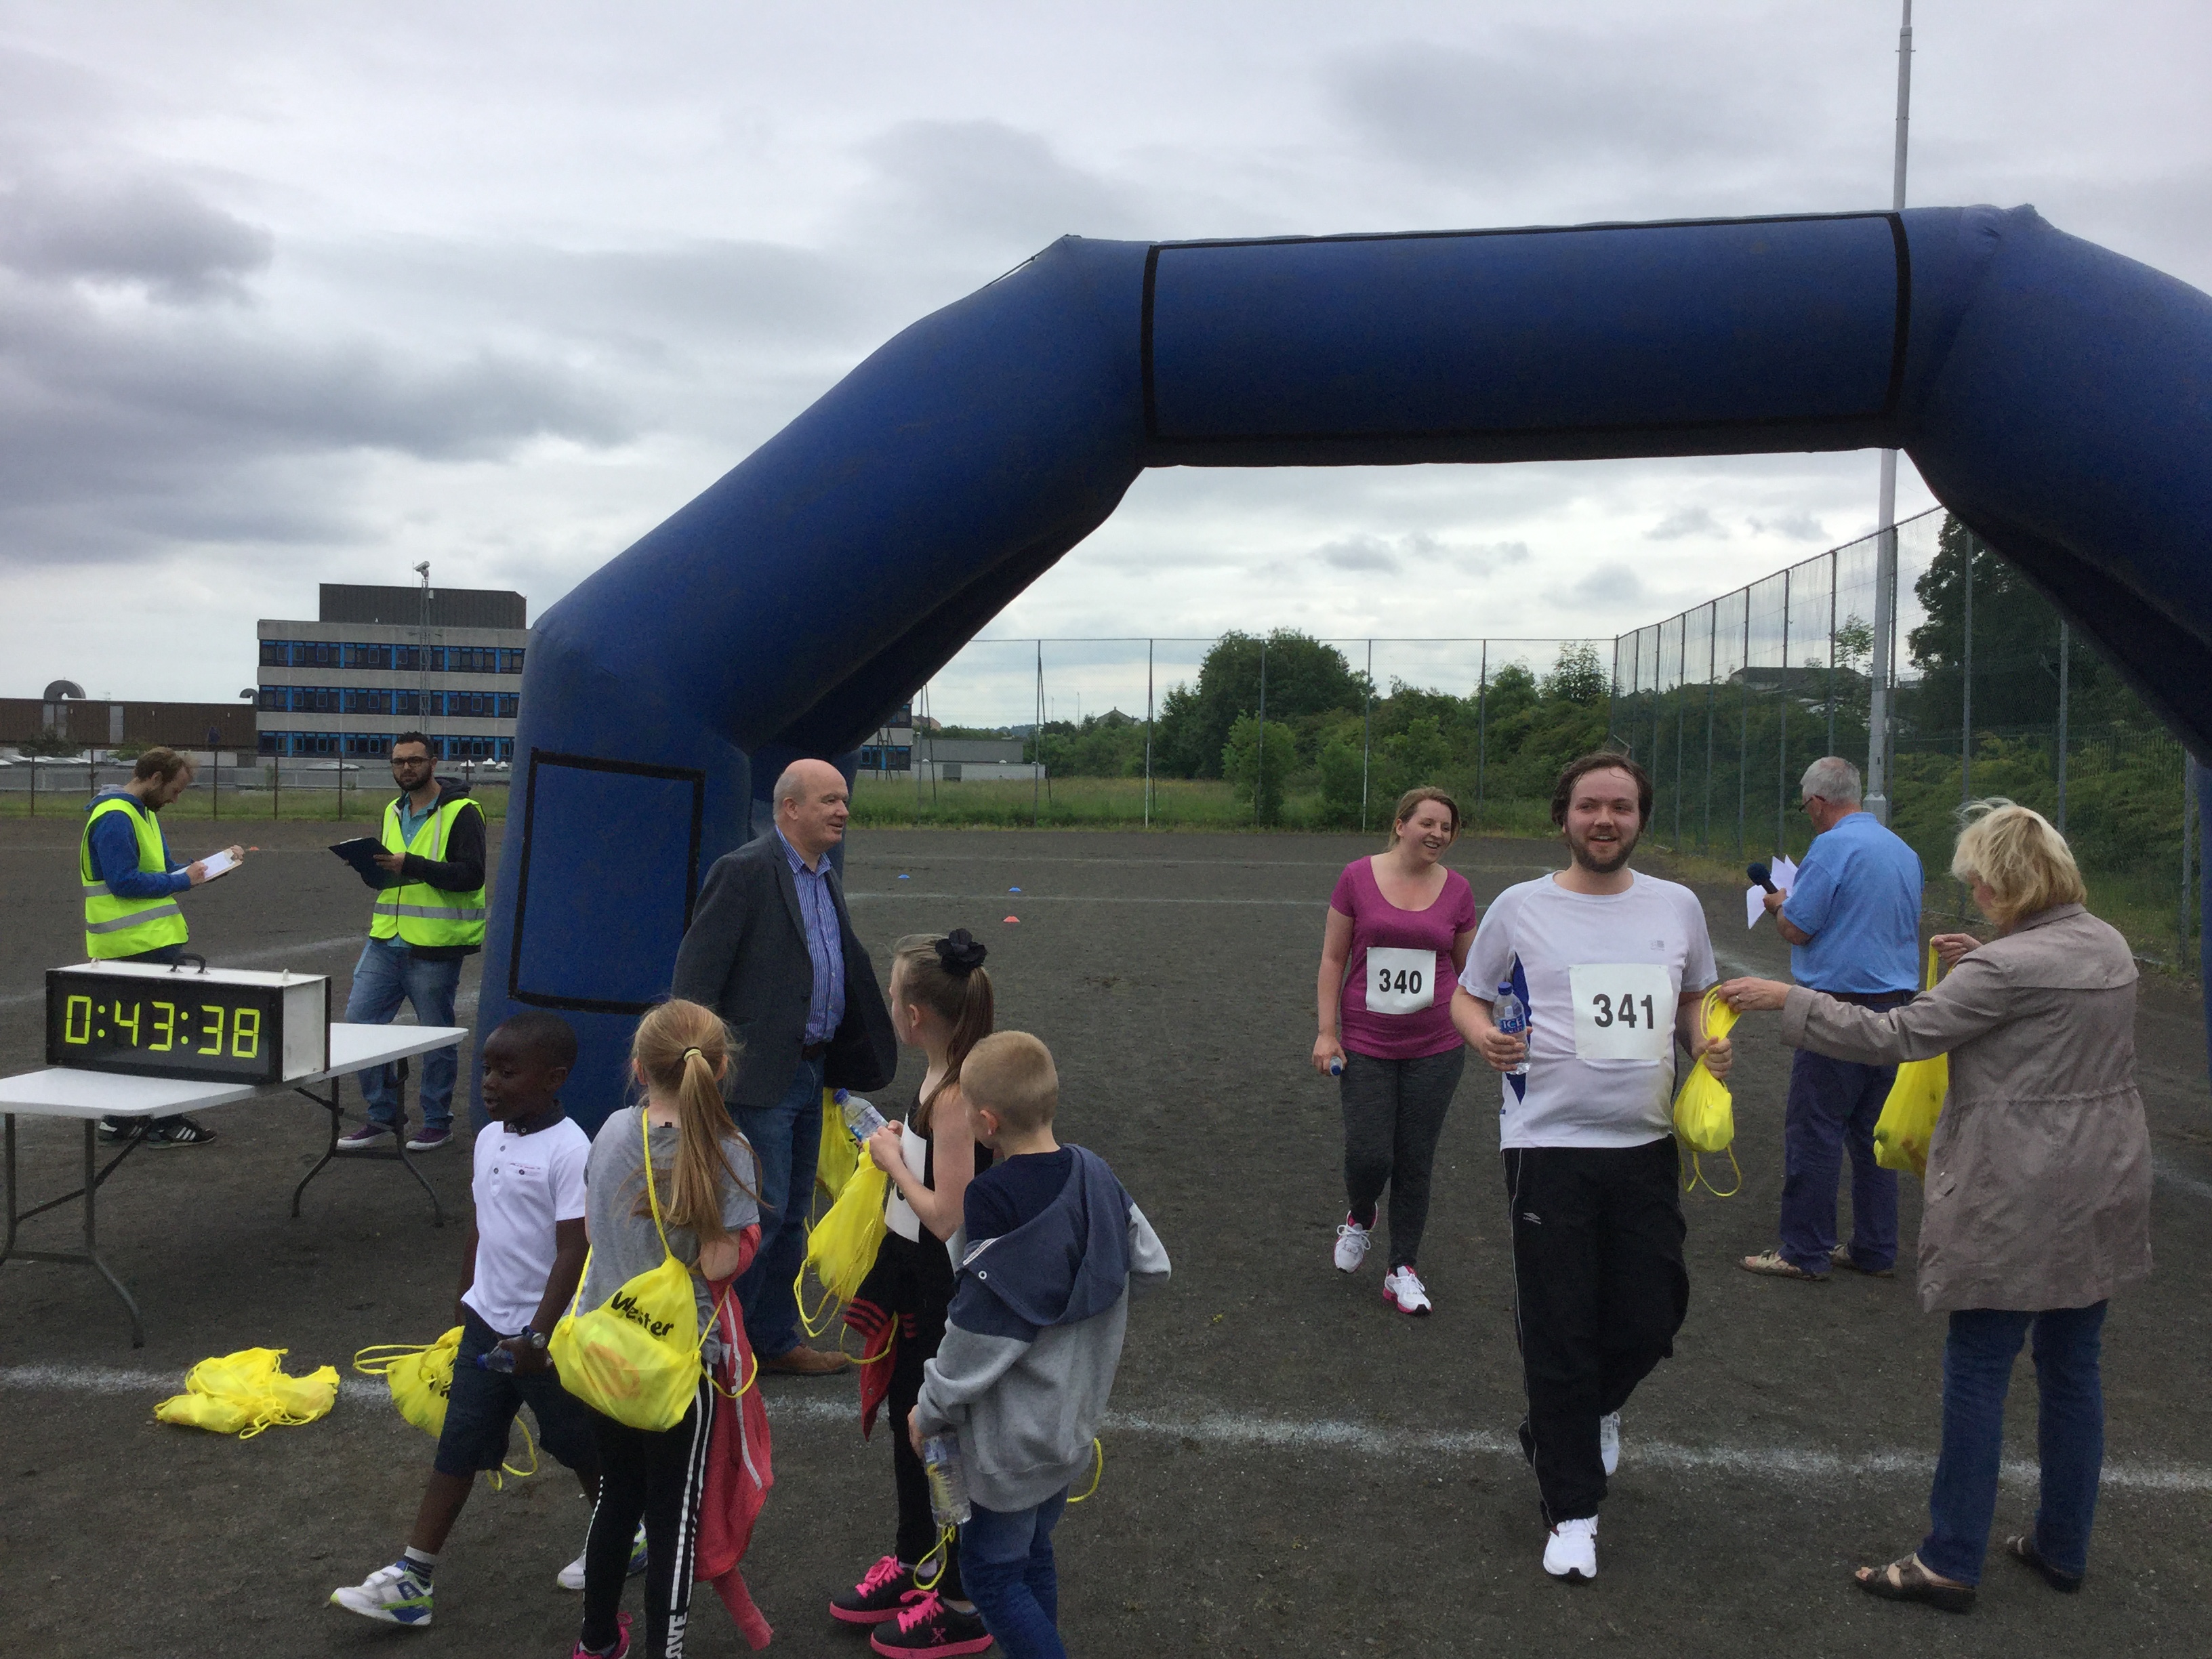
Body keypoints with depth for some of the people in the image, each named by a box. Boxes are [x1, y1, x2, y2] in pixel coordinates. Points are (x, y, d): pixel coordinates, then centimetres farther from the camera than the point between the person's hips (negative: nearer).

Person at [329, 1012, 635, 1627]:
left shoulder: (569, 1151, -21)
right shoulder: (489, 1139, 3)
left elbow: (573, 1252, -22)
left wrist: (538, 1335, -22)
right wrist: (464, 1306, 19)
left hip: (547, 1334, -6)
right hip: (486, 1324, 7)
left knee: (578, 1443, 11)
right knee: (458, 1445, 8)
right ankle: (412, 1577, 13)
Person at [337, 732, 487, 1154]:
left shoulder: (461, 812, -8)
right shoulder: (393, 811, 15)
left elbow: (470, 874, -18)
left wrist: (410, 865, -24)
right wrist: (373, 864, 3)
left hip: (435, 946, -7)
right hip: (386, 941, 7)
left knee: (437, 1036, 4)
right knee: (359, 1020, 3)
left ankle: (437, 1121, 20)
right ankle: (383, 1116, 16)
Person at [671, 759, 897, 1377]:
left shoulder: (827, 879, 14)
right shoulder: (745, 871, -13)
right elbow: (697, 971, -16)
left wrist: (856, 1056, 19)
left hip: (810, 1073, 9)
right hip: (759, 1074, -9)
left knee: (790, 1217, 16)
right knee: (760, 1213, -5)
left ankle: (775, 1340, 28)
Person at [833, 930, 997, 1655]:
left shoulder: (956, 1096, -27)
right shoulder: (941, 1080, 0)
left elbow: (947, 1214, -28)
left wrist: (892, 1160, -17)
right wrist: (902, 1145, 2)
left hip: (945, 1295, -9)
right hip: (912, 1281, 9)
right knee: (906, 1422, 24)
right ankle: (911, 1563, 44)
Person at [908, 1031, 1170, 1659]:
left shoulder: (996, 1210, -28)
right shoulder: (1094, 1173, -6)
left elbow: (975, 1341, -23)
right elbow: (1152, 1266, 5)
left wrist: (929, 1413, -7)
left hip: (1012, 1439, -7)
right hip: (1075, 1419, 8)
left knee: (990, 1571, 9)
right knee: (1033, 1555, 22)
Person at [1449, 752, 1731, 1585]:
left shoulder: (1677, 906, 6)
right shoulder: (1521, 908, -3)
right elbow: (1467, 996, 5)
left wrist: (1709, 1043, -1)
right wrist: (1484, 1035, -17)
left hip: (1646, 1144, 3)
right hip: (1548, 1146, -3)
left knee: (1650, 1320, 11)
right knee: (1559, 1336, 4)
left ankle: (1592, 1409, 46)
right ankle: (1571, 1510, 20)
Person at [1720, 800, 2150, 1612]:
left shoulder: (2006, 967, -21)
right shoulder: (2108, 945, 5)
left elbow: (1893, 1035, -20)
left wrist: (1784, 998, -13)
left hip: (2016, 1203, -8)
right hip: (2098, 1195, 8)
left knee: (1977, 1376, 1)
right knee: (2073, 1370, 16)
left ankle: (1951, 1563, 10)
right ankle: (2063, 1546, 29)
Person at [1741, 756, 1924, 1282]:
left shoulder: (1833, 846, -13)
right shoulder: (1904, 851, 13)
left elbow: (1797, 928, -13)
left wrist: (1778, 905, 9)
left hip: (1841, 1006, -8)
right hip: (1896, 1003, 8)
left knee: (1813, 1131, -1)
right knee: (1873, 1132, 14)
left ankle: (1805, 1253, 5)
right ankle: (1875, 1249, 20)